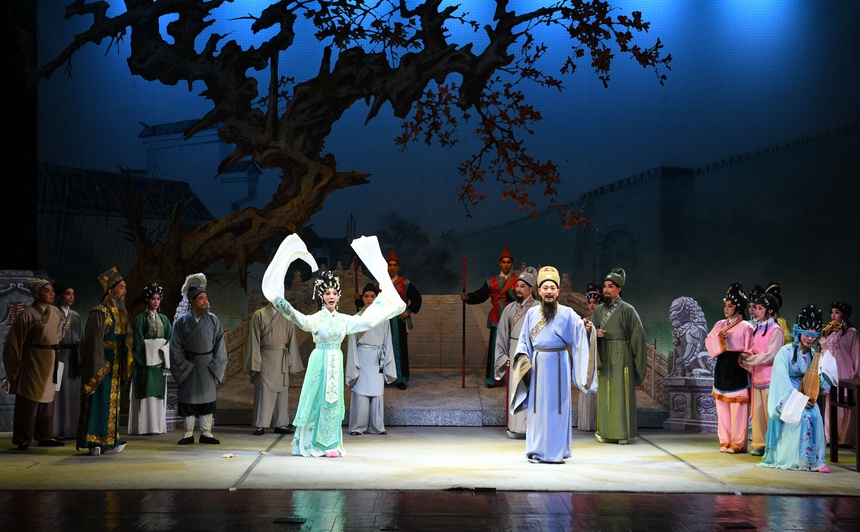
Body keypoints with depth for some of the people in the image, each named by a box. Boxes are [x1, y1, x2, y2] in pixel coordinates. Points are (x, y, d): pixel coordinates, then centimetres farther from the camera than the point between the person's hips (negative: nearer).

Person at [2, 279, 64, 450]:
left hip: (50, 360, 6)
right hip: (32, 360, -6)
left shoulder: (55, 312, 5)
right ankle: (23, 439, 8)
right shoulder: (28, 314, -13)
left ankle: (44, 436, 19)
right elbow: (15, 340, -9)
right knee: (29, 400, -1)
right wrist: (15, 365, -9)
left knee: (47, 398, 11)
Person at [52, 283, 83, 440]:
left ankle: (70, 429, 11)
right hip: (59, 355, -6)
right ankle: (57, 429, -5)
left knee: (72, 392, 6)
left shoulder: (76, 316, 15)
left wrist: (81, 357, 10)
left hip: (73, 356, 6)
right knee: (59, 390, -7)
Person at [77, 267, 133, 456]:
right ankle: (94, 442, -2)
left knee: (112, 402, 11)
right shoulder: (99, 313, -14)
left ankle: (107, 442, 18)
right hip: (101, 366, -9)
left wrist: (127, 366, 8)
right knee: (99, 402, -6)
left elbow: (127, 339, 15)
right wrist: (99, 368, -20)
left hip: (116, 367, 9)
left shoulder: (122, 313, 12)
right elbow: (94, 343, -17)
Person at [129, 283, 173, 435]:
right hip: (146, 360, -5)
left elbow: (171, 337, 9)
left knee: (159, 393, 4)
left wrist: (164, 351, -6)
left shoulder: (164, 319, 15)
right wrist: (152, 350, -14)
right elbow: (137, 341, -6)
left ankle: (158, 425, 6)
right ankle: (145, 426, -8)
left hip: (160, 361, 5)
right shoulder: (140, 319, 0)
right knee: (146, 393, -8)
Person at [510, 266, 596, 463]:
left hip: (559, 365, -2)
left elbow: (579, 333, -11)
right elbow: (524, 340, 11)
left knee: (557, 406, 1)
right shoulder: (532, 313, 7)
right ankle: (536, 450, 10)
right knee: (538, 406, 3)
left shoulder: (567, 313, 1)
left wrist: (586, 328, -32)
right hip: (537, 364, 2)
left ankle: (556, 450, 8)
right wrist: (523, 358, -4)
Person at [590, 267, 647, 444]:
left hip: (621, 358, -5)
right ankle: (605, 431, 10)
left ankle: (623, 432, -1)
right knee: (604, 393, 5)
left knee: (621, 393, -5)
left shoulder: (627, 309, -4)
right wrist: (595, 333, -10)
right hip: (604, 358, 5)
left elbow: (637, 336, -5)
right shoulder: (599, 310, 12)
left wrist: (636, 360, -9)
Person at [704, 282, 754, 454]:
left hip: (737, 371, -6)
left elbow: (749, 351, -5)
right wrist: (719, 337, -10)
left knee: (737, 409, -3)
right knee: (722, 407, 7)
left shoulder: (746, 327, -5)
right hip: (721, 369, 6)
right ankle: (725, 441, 14)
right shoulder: (720, 324, 12)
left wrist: (743, 361, -14)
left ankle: (737, 443, 3)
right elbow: (708, 343, 6)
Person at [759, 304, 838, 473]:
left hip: (806, 397, 4)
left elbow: (825, 381, -1)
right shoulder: (786, 352, -6)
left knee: (815, 415, -26)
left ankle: (815, 459, -22)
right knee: (804, 415, -30)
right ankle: (800, 459, -22)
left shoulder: (815, 354, 8)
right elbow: (782, 379, -13)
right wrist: (799, 399, -22)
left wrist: (825, 353, -6)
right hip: (787, 398, -4)